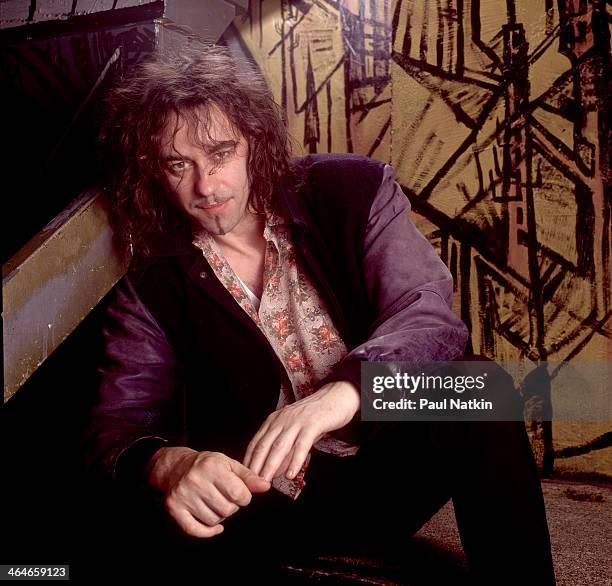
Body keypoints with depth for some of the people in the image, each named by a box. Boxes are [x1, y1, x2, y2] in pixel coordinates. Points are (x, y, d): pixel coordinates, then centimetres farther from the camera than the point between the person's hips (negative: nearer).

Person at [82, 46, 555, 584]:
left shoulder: (352, 191, -4)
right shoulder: (153, 291, -2)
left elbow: (429, 314, -16)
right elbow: (119, 424, -6)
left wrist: (343, 393, -38)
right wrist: (167, 464, -32)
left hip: (394, 463, 0)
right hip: (270, 501, 0)